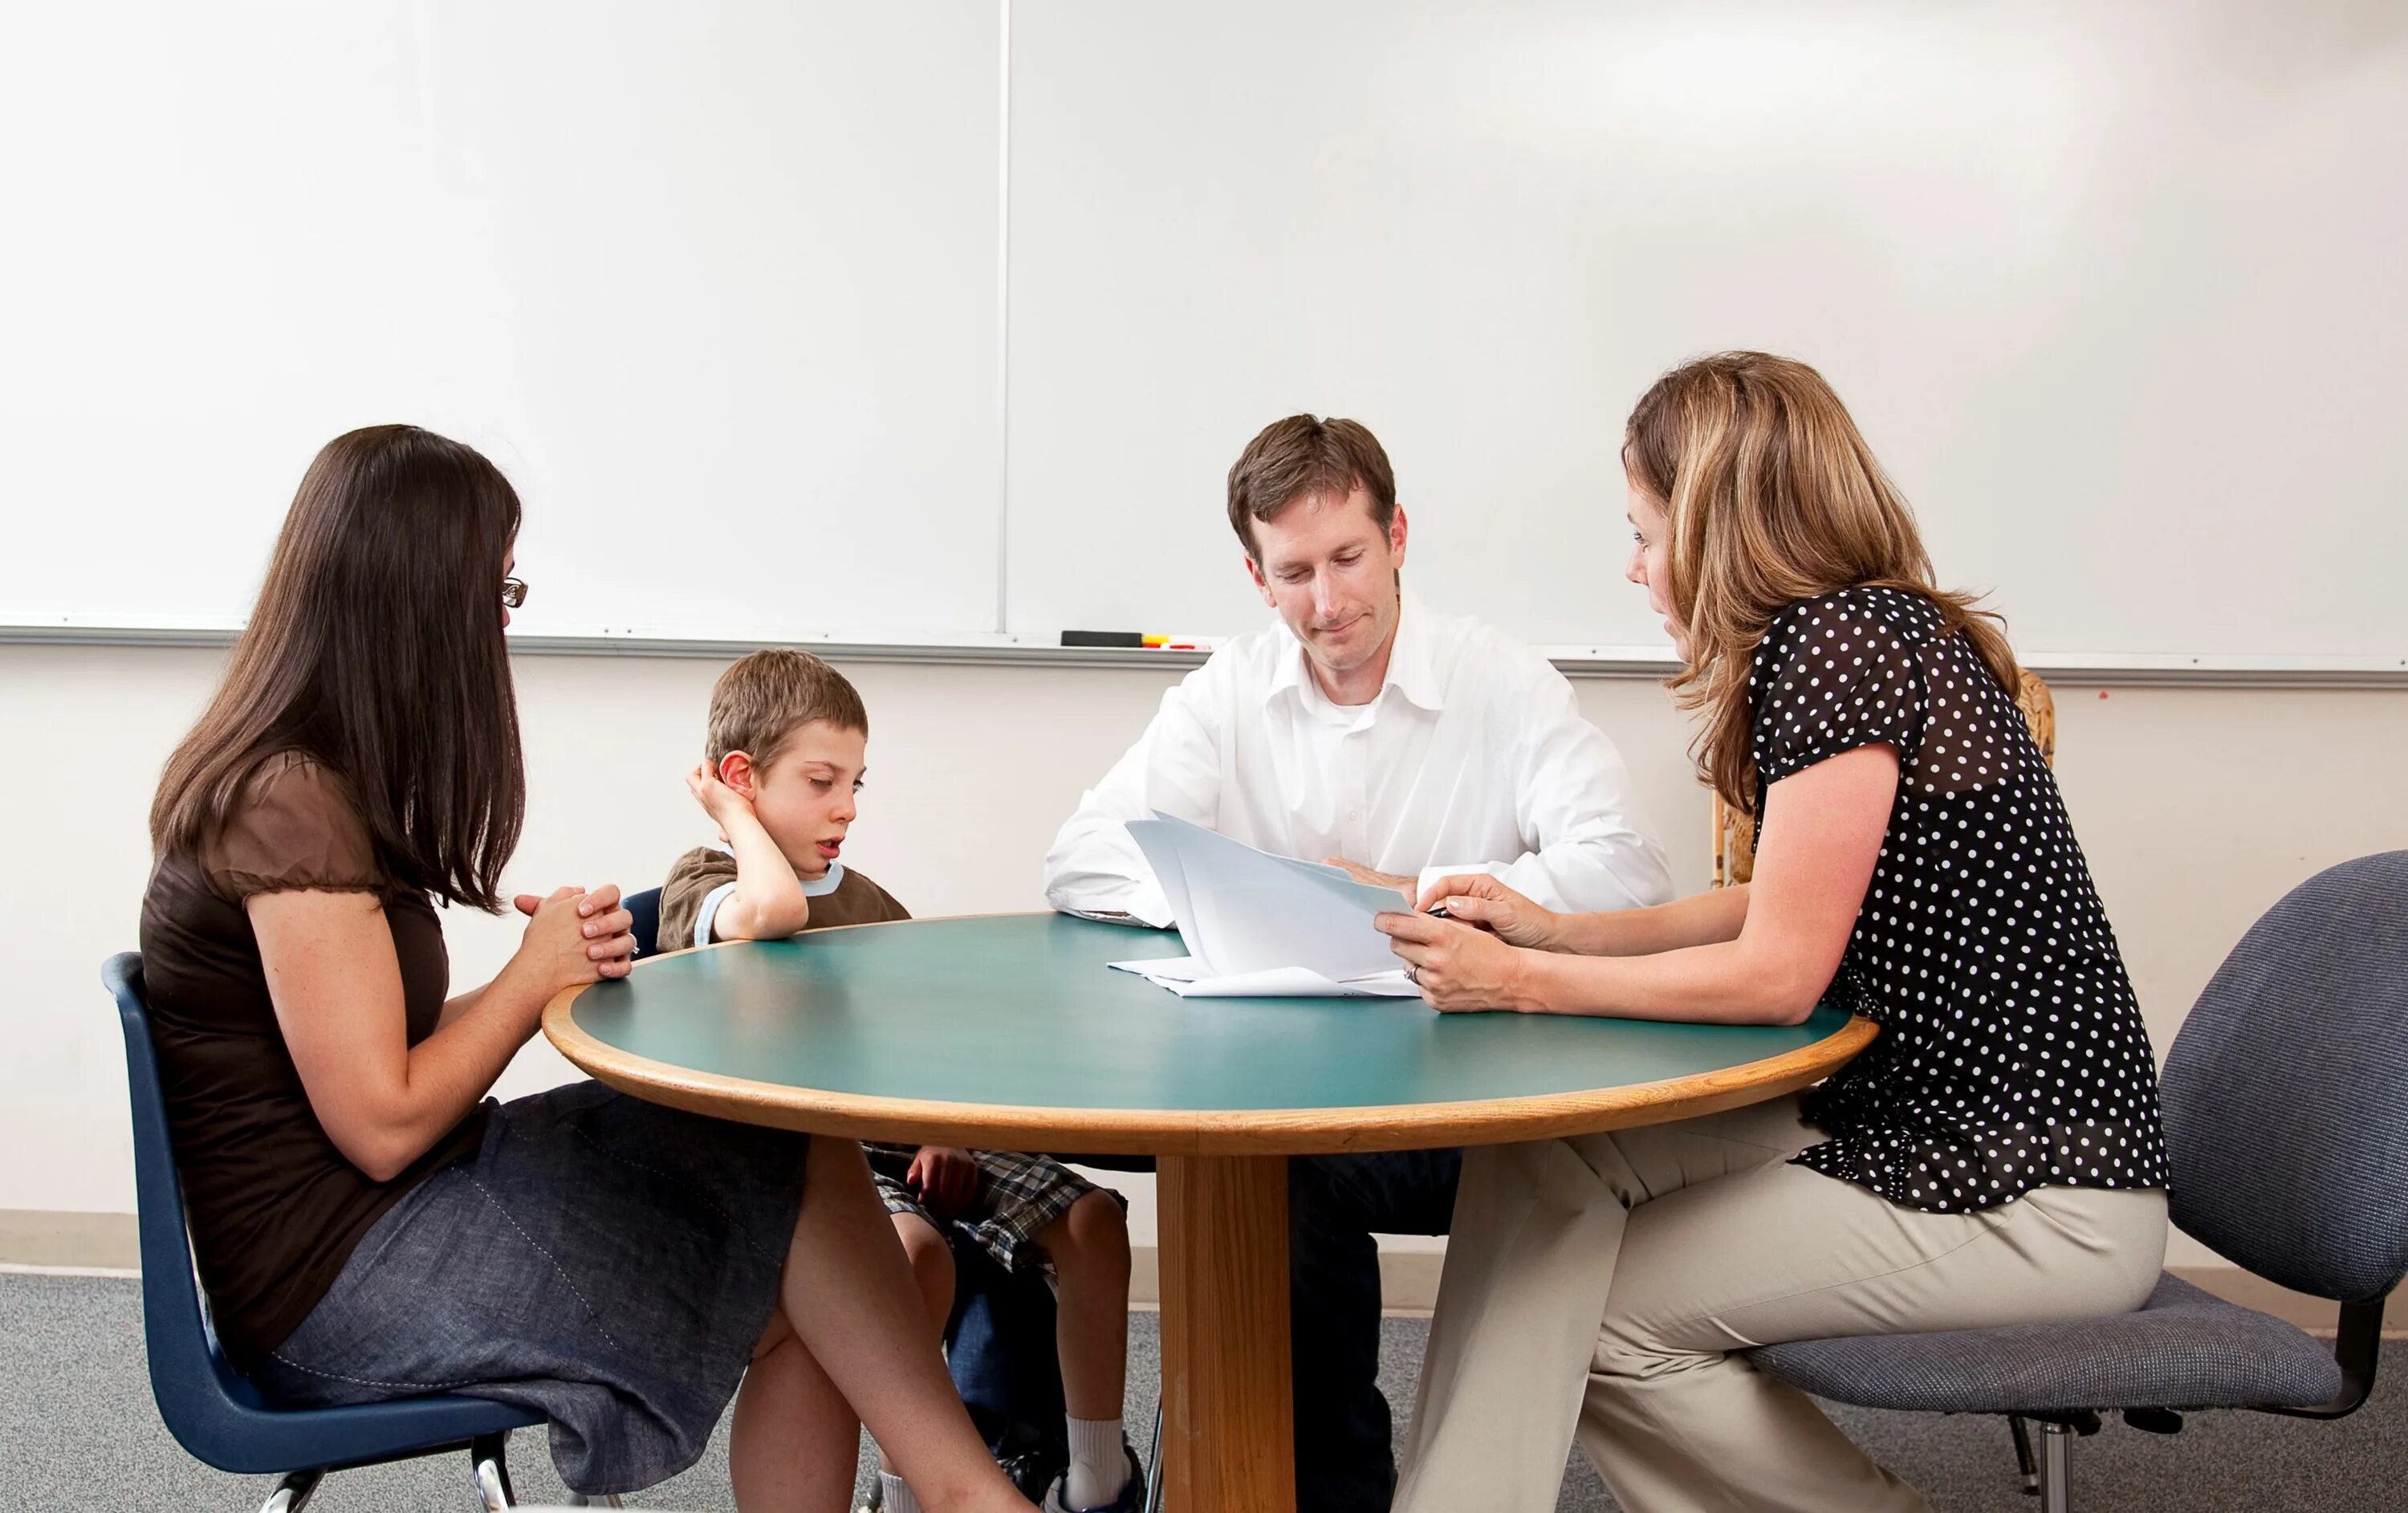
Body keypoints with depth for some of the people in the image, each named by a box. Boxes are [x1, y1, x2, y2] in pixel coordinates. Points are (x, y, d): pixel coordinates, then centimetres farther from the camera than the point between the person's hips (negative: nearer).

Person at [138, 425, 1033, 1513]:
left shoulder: (307, 782, 12)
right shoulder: (293, 805, -18)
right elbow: (382, 1125, -20)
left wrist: (558, 965, -4)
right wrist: (535, 974, -6)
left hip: (374, 1222, 9)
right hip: (335, 1282, -9)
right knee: (801, 1179, -10)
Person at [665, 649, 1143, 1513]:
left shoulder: (870, 901, 21)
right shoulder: (698, 884, 0)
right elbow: (773, 908, -26)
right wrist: (733, 813, -7)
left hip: (903, 1137, 6)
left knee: (1091, 1220, -12)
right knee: (916, 1251, -35)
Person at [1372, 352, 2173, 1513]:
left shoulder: (1845, 644, -19)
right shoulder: (1862, 636, 10)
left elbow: (1777, 972, -19)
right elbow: (1772, 910, 14)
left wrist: (1520, 982, -12)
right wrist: (1549, 929, 8)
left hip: (2032, 1196, -9)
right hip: (1920, 1111, 9)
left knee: (1599, 1311, -6)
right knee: (1542, 1157, -4)